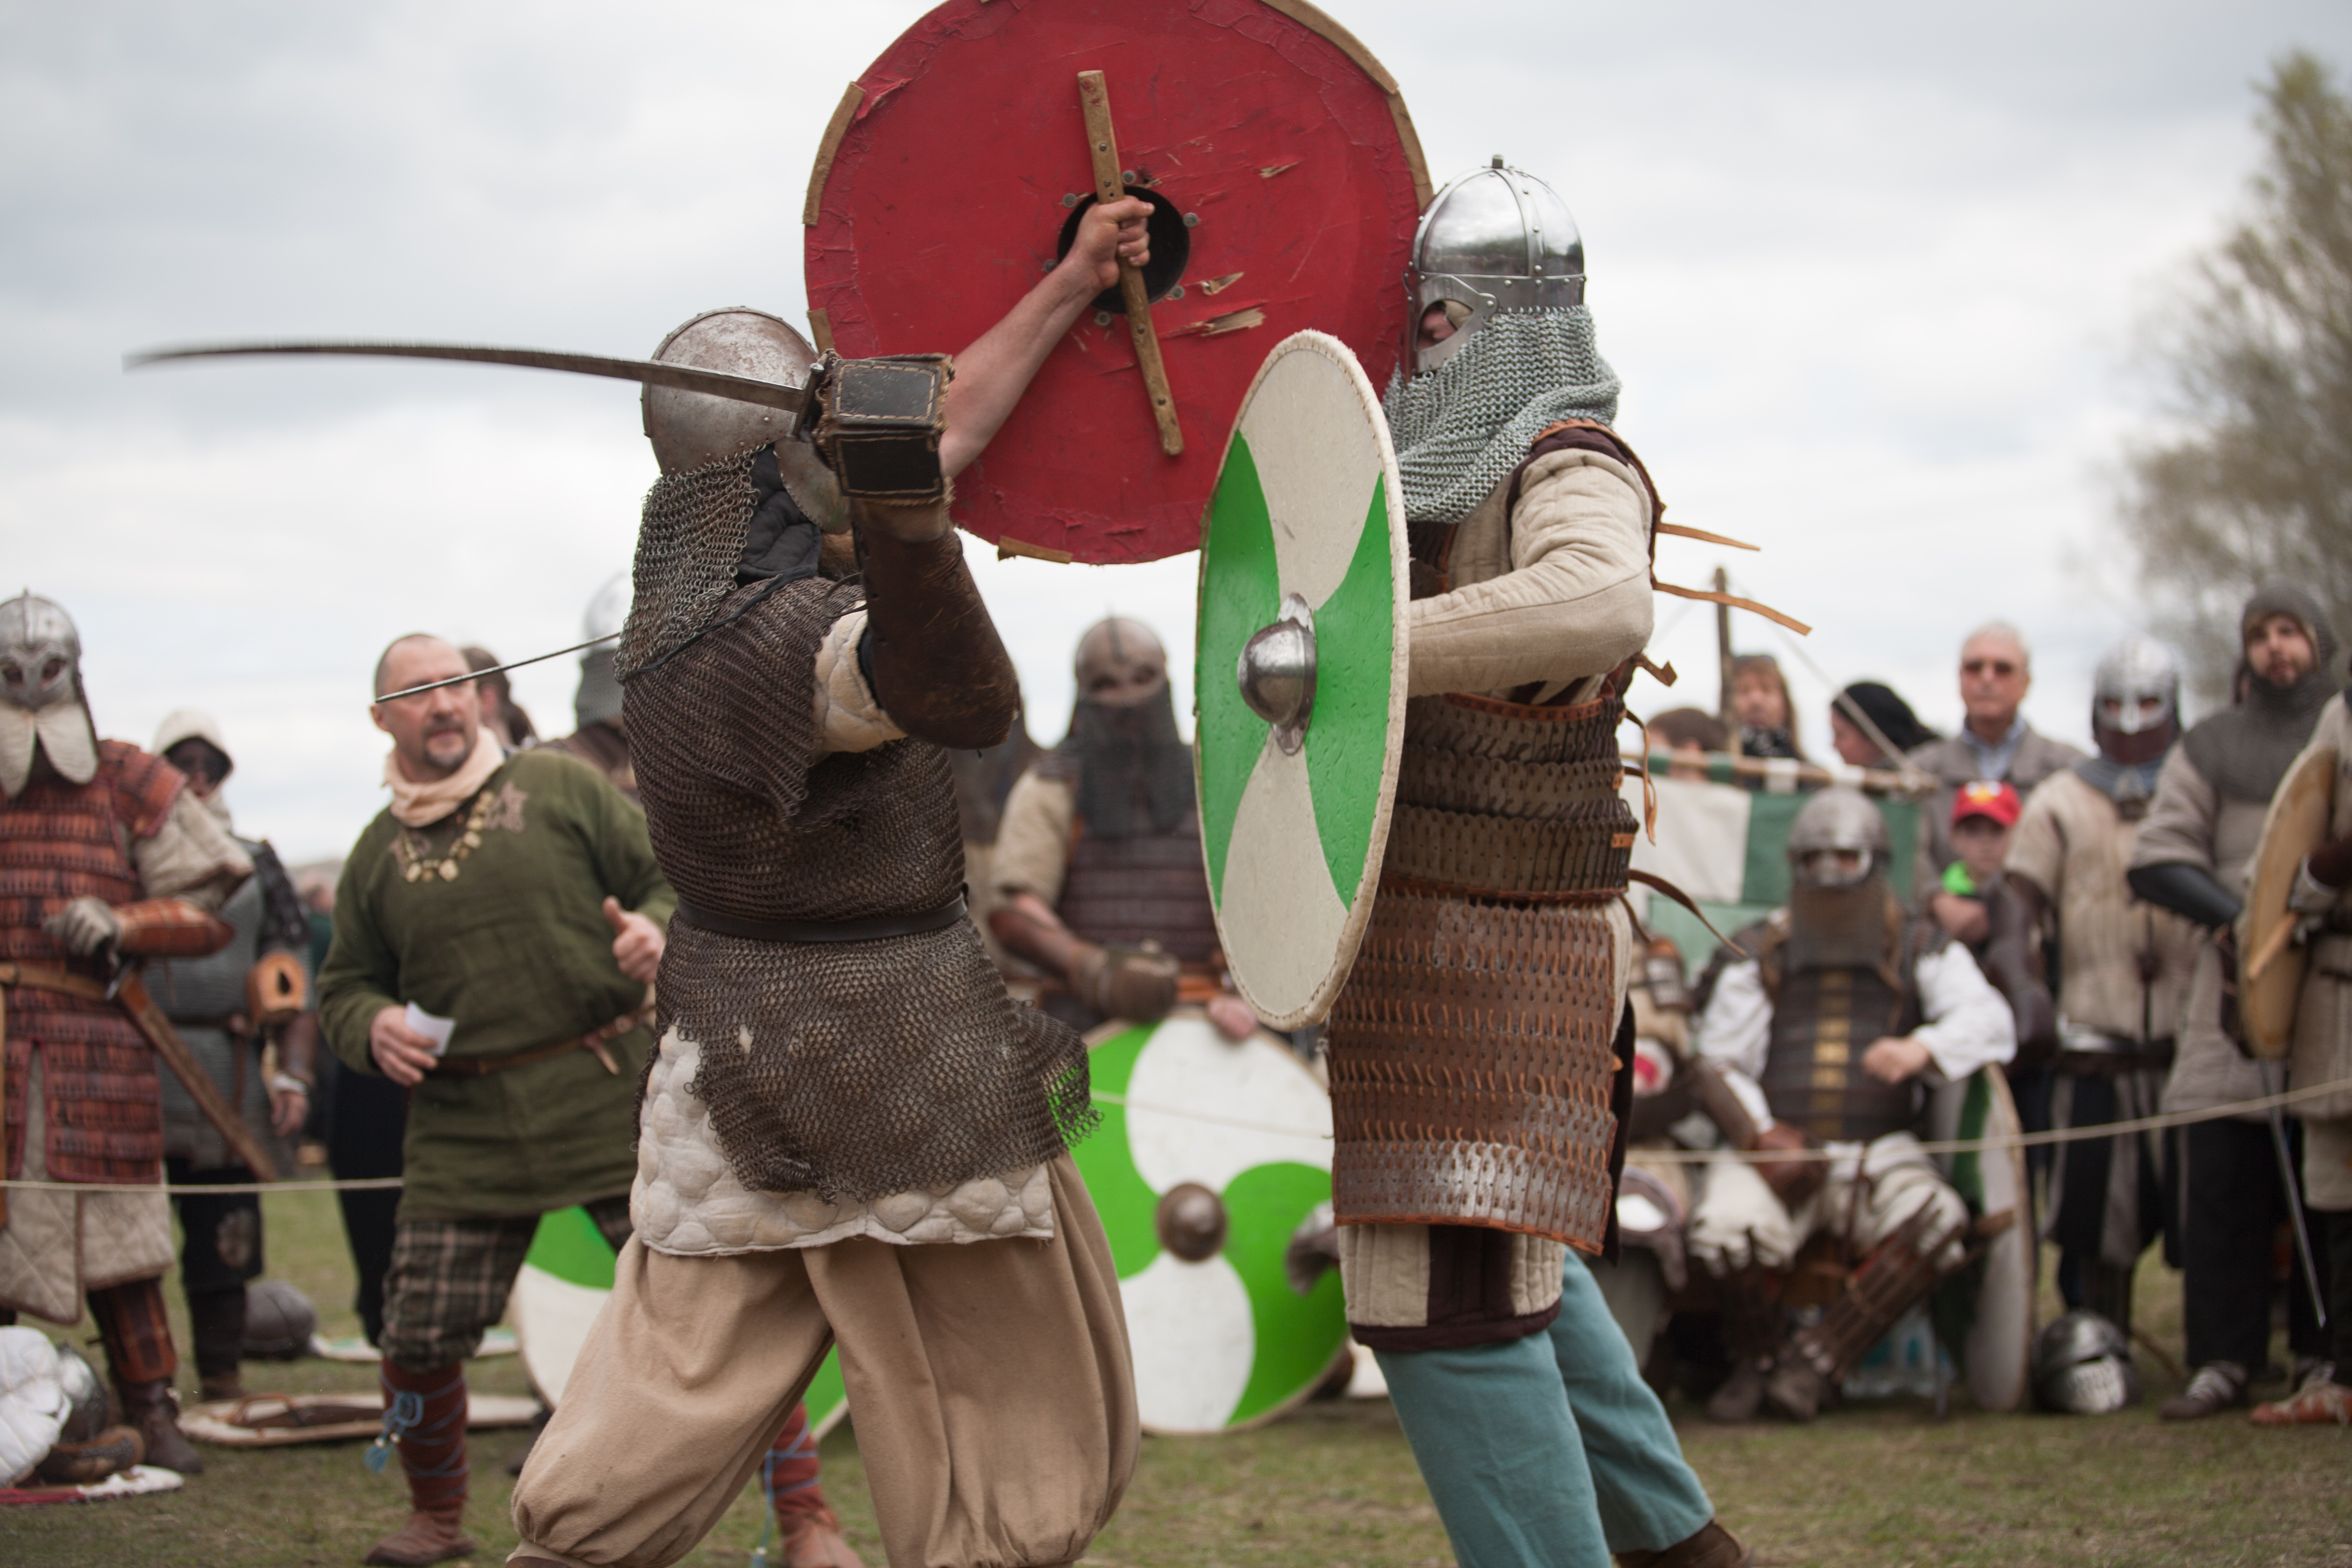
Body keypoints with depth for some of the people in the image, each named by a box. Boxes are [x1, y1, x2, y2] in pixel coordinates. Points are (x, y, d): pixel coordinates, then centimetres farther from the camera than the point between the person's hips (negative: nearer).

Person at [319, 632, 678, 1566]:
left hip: (607, 1094, -2)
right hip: (465, 1128, 3)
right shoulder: (376, 856, 13)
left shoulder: (559, 789, 5)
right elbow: (344, 988, 19)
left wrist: (658, 929, -16)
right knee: (420, 1336, 0)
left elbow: (669, 878, 6)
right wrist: (372, 1028, -3)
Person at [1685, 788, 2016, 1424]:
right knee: (1728, 1227, -32)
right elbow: (1718, 1061, 8)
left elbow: (1990, 1022, -2)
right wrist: (1762, 1134, -12)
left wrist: (1921, 1049, -25)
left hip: (1877, 1151, 0)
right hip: (1775, 1149, 0)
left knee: (1939, 1221, -32)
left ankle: (1818, 1356, -19)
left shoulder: (1922, 951, 14)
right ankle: (1757, 1360, 0)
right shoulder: (1758, 954, 16)